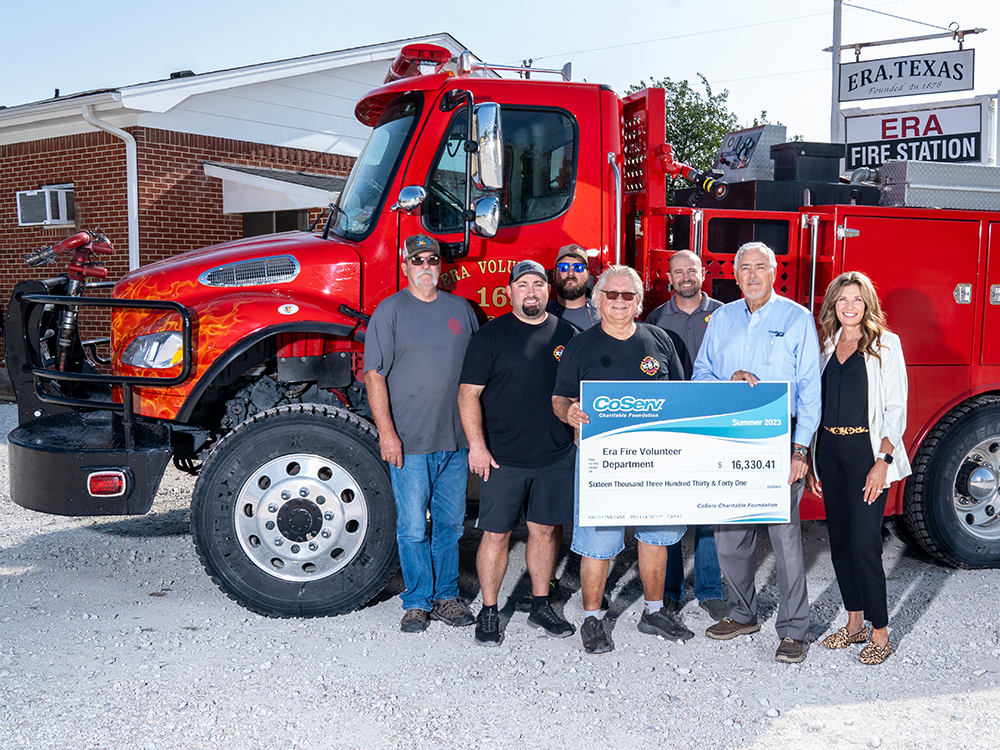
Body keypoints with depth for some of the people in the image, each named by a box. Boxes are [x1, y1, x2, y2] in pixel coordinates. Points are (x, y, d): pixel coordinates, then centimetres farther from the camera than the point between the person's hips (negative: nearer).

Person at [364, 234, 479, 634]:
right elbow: (375, 374, -6)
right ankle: (418, 601, 15)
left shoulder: (461, 308, 12)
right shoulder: (390, 310, -1)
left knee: (450, 523, 12)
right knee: (412, 528, 1)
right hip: (409, 442, -4)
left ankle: (447, 595, 24)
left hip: (456, 440, 4)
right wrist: (386, 431, -13)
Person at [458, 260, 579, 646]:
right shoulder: (491, 335, -1)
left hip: (556, 455, 3)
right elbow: (469, 393, -4)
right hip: (503, 456, -3)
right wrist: (477, 445, -12)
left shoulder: (567, 334, 9)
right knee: (496, 534, 1)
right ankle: (488, 611, 15)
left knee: (546, 529, 11)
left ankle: (541, 605, 26)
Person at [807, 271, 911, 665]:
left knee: (864, 542, -7)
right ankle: (854, 623, 22)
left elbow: (895, 408, -7)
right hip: (828, 449, 6)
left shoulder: (885, 345, -3)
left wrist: (882, 462, -15)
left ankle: (880, 633, 5)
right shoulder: (827, 346, 12)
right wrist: (811, 461, 11)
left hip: (866, 450, -5)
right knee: (839, 539, 10)